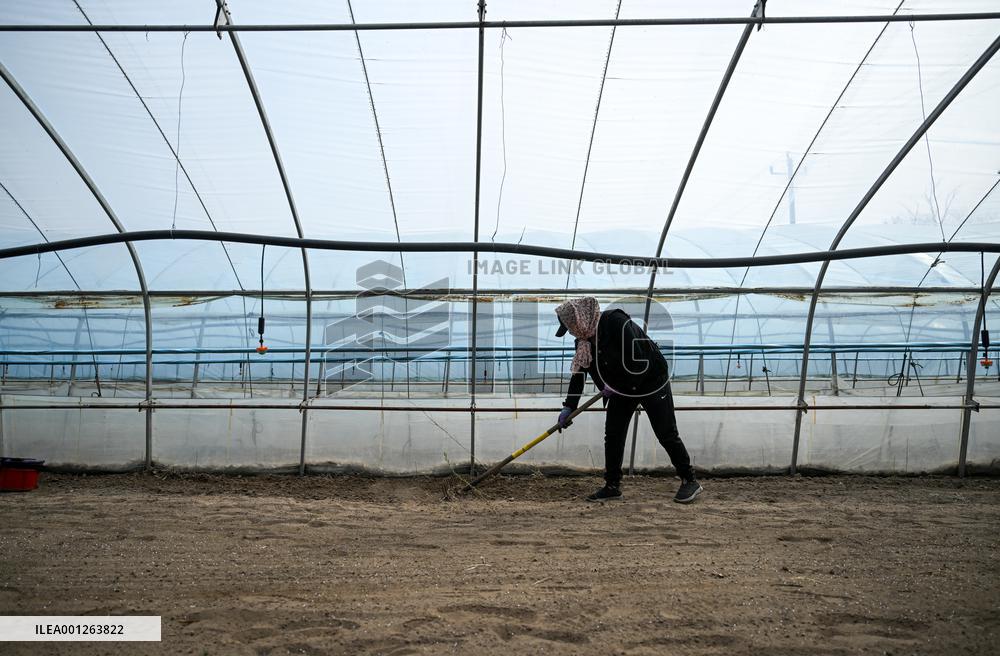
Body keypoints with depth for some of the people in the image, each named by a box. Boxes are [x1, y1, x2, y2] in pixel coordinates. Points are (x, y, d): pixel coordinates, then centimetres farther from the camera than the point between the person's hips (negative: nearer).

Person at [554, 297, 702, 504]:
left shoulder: (617, 323, -28)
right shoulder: (584, 339, -2)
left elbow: (638, 362, -30)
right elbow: (579, 372, 6)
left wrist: (615, 386, -19)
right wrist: (569, 406, 4)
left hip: (651, 382, -7)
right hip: (621, 388, 8)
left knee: (667, 434, -3)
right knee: (612, 434, 3)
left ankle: (690, 481, 11)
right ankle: (612, 486, 12)